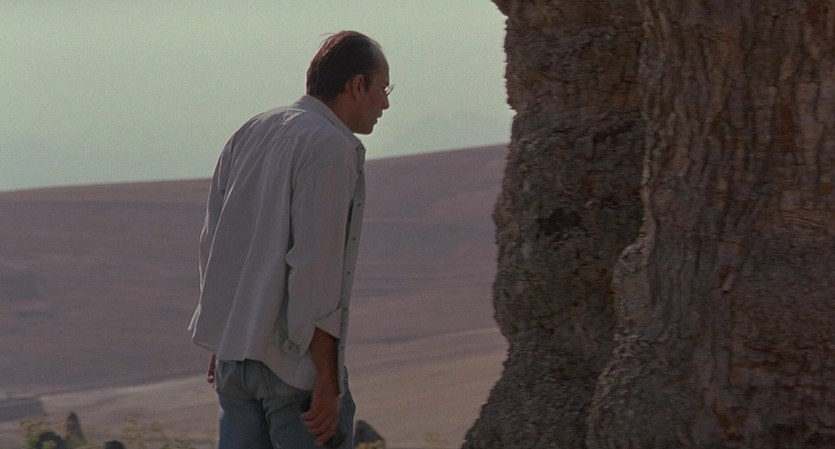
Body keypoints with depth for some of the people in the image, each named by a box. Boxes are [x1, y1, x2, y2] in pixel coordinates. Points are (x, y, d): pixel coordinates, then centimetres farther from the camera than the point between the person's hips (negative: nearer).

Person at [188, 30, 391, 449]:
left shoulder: (249, 133, 13)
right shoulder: (331, 148, -13)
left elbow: (213, 243, 15)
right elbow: (315, 267, -19)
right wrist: (327, 382, -17)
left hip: (234, 356, 8)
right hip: (295, 362, -8)